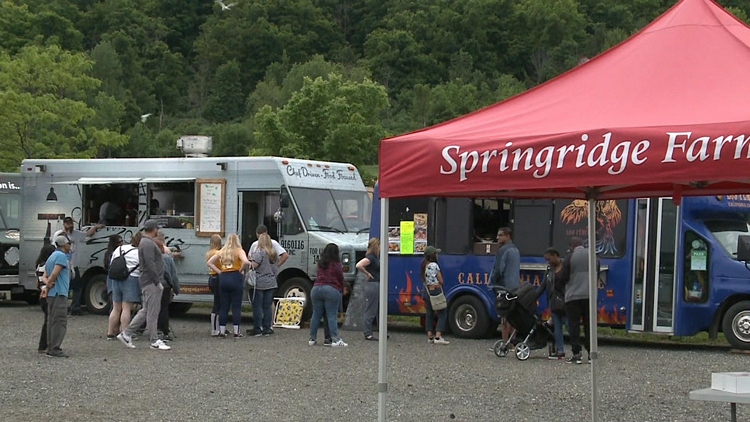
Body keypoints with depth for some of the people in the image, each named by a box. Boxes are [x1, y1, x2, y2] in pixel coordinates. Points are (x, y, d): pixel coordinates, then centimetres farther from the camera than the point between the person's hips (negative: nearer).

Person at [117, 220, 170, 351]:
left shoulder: (144, 242, 19)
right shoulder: (148, 244, -15)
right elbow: (150, 265, -22)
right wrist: (157, 281, -19)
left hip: (147, 282, 11)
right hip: (151, 282, -11)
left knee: (146, 311, 14)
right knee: (152, 312, -6)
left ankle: (126, 334, 14)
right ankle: (154, 342, -3)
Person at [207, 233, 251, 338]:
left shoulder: (222, 251, 11)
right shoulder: (239, 251, -3)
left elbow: (210, 263, 11)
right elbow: (246, 262, -21)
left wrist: (219, 272, 7)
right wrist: (241, 270, -5)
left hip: (223, 278, 4)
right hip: (235, 278, -4)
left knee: (224, 306, 9)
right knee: (236, 306, 0)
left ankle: (222, 331, 10)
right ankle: (236, 332, -1)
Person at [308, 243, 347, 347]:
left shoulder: (320, 263, 14)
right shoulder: (336, 264, -2)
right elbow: (341, 278, 2)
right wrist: (341, 289, 18)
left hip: (317, 288, 5)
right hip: (331, 290, -5)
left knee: (316, 315, 10)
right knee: (332, 316, -6)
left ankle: (312, 339, 15)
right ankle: (336, 340, -9)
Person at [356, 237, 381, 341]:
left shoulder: (376, 257, 13)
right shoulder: (370, 257, -15)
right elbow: (359, 265, -28)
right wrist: (367, 273, -16)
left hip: (378, 285, 10)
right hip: (372, 285, -10)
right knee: (370, 311, -4)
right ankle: (368, 334, 2)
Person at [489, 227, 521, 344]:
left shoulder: (503, 250, -12)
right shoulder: (515, 250, 18)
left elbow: (498, 269, -16)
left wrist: (493, 282, -6)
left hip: (504, 286, -9)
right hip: (515, 286, 9)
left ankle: (505, 342, -10)